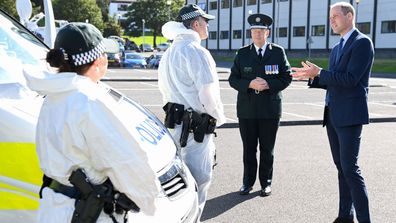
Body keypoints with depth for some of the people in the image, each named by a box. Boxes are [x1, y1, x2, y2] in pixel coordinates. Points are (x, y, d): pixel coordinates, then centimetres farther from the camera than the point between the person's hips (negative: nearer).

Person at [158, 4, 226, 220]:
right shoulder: (196, 51, -15)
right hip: (197, 124, -9)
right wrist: (218, 118, -3)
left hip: (176, 121, 10)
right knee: (198, 178, -2)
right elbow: (207, 93, -18)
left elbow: (165, 88, 19)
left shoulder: (169, 53, 14)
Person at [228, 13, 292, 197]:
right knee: (248, 149, 9)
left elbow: (286, 77, 0)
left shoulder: (278, 52, 3)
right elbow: (233, 79, 2)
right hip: (247, 109, 1)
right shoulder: (242, 54, 5)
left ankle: (266, 182, 21)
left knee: (267, 149, 8)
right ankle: (248, 182, 21)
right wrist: (249, 84, -16)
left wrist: (269, 84, -16)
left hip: (270, 109, -1)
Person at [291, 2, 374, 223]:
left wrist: (319, 72, -16)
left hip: (350, 115, -9)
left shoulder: (362, 42, -8)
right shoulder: (337, 48, 18)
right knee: (341, 167, 11)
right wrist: (312, 77, 5)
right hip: (333, 114, 9)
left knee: (350, 167, -11)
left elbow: (350, 79, -18)